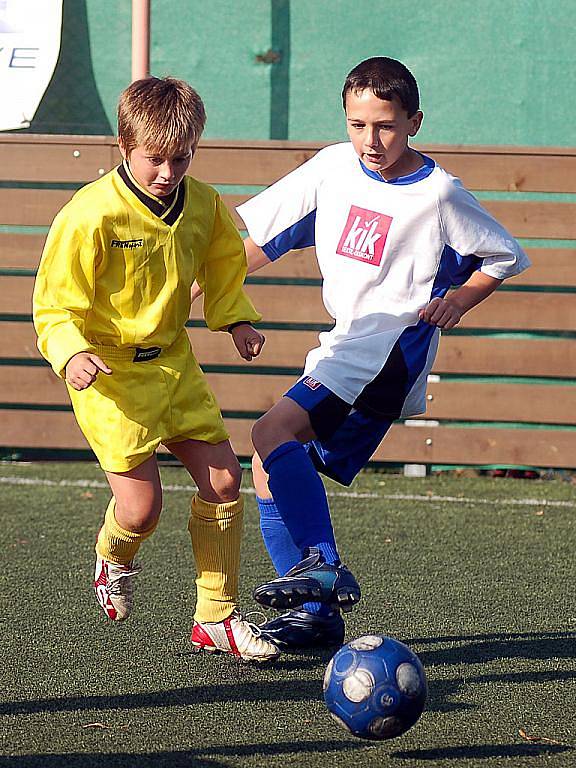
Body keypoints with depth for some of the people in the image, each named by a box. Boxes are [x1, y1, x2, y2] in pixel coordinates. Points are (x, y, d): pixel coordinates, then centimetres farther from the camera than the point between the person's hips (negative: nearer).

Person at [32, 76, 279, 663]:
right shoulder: (91, 215, -20)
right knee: (141, 506, -12)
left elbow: (224, 264, 21)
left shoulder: (203, 205, -1)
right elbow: (56, 305, -15)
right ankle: (114, 557, 27)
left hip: (172, 361, 6)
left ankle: (216, 616, 14)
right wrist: (71, 354, -31)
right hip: (109, 369, -6)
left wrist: (236, 320, 8)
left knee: (223, 480, 0)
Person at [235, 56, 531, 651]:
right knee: (270, 472, 2)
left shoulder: (438, 195, -7)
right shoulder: (333, 168, 6)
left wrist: (457, 300, -7)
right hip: (344, 347, 7)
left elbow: (507, 257, 7)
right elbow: (263, 240, 14)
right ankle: (316, 613, 6)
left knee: (273, 432, -25)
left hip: (392, 348, -7)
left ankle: (323, 565, -27)